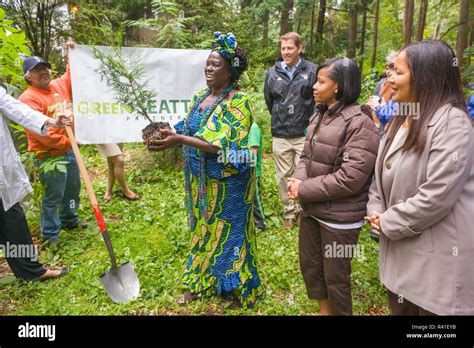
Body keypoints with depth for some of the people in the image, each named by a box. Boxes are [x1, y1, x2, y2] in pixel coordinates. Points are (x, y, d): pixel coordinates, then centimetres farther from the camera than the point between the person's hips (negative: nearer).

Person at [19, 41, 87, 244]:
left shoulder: (59, 85, 7)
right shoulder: (28, 99, -16)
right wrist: (65, 141, -20)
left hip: (70, 151, 8)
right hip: (50, 157, -8)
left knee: (73, 189, 19)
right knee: (54, 196, -1)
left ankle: (69, 220, 38)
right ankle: (50, 234, 13)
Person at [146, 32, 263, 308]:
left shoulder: (239, 101, -17)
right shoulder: (201, 96, 7)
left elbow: (221, 145, -26)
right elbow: (189, 132, 11)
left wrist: (178, 140, -33)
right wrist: (169, 134, -9)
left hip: (227, 182, -7)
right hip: (201, 181, 7)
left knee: (228, 232, 7)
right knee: (204, 230, 19)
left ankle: (237, 289, 29)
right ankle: (201, 282, 39)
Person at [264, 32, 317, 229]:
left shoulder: (312, 70, -4)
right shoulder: (273, 72, 5)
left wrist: (309, 122, 4)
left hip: (304, 134, -3)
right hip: (280, 135, 3)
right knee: (284, 176, 10)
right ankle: (289, 211, 26)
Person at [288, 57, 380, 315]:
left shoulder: (359, 122, -19)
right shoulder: (319, 115, 7)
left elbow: (350, 178, -25)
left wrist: (304, 190, -18)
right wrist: (299, 180, -10)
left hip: (339, 216, -8)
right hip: (311, 209, 8)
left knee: (335, 276, 11)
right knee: (309, 265, 22)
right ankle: (324, 310, 47)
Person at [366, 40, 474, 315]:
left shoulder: (452, 121, -18)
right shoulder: (401, 120, 10)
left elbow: (438, 195, -25)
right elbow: (382, 173, 14)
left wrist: (388, 223, -15)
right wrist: (376, 211, -2)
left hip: (438, 256, -8)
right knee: (400, 308, 21)